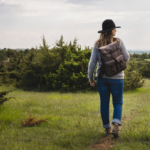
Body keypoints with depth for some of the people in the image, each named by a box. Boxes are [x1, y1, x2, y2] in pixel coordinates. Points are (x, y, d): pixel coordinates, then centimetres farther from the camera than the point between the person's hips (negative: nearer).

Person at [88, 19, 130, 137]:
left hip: (102, 77, 2)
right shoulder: (118, 42, -7)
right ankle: (116, 124, -14)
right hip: (116, 77, -2)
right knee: (118, 103, 7)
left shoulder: (98, 44, -1)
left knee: (104, 103, 12)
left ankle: (107, 128, 19)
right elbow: (126, 58, -1)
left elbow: (92, 62, -2)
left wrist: (91, 78, 7)